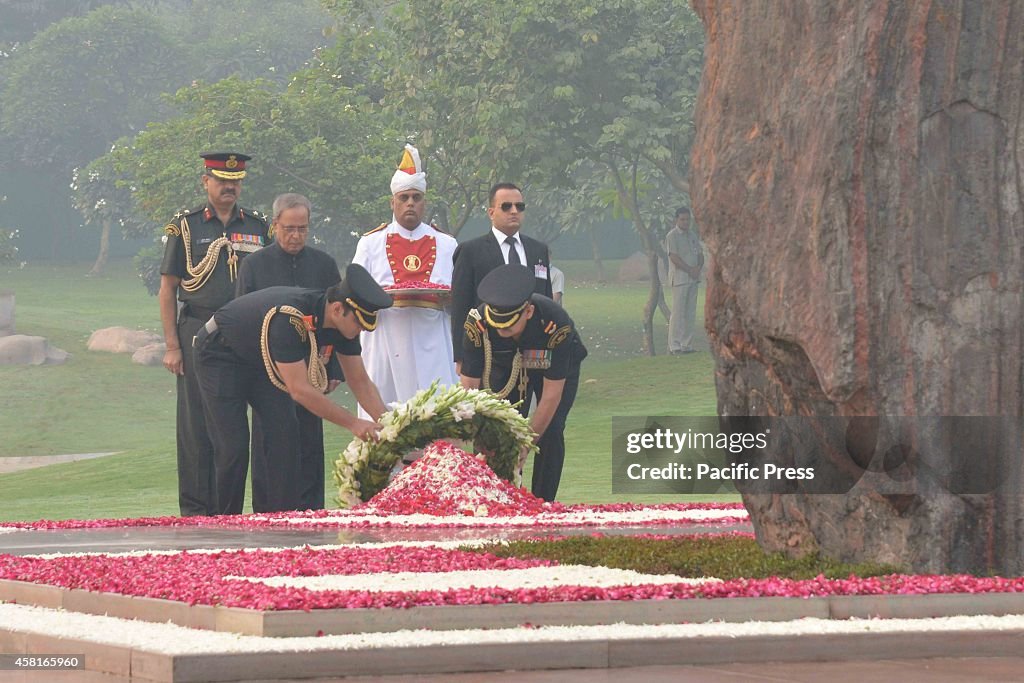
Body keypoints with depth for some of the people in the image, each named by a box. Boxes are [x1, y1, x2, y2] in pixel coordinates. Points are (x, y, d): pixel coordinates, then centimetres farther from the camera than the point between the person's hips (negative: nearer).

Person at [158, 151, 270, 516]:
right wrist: (172, 346, -5)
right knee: (196, 425, -1)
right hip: (197, 334, -2)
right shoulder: (185, 226, 3)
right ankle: (194, 510, 3)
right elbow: (167, 290, 2)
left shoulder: (258, 227, 10)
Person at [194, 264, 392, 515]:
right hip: (221, 355, -7)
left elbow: (360, 382, -7)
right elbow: (299, 389, -38)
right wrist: (353, 423, -35)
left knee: (285, 435, -9)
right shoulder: (288, 318, -40)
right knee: (233, 447, -14)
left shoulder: (344, 322, -16)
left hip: (263, 360, 7)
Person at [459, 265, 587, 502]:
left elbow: (551, 396, -32)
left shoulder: (556, 324, -42)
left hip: (559, 365, -2)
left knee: (550, 431, -15)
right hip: (507, 366, 2)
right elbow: (469, 389, -30)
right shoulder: (477, 323, -36)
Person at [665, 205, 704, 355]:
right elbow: (674, 257, -13)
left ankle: (687, 345, 10)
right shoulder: (672, 236, -5)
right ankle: (675, 346, -8)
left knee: (691, 313, 7)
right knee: (678, 312, -9)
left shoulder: (692, 235, 17)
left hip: (693, 278, 7)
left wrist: (699, 267, -5)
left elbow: (700, 254, 16)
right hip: (679, 279, -7)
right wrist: (690, 270, -16)